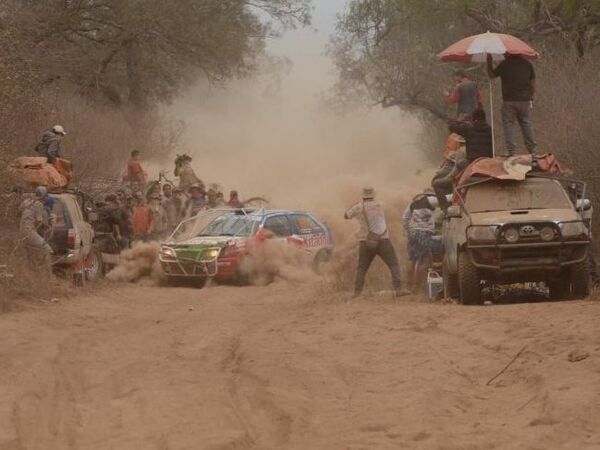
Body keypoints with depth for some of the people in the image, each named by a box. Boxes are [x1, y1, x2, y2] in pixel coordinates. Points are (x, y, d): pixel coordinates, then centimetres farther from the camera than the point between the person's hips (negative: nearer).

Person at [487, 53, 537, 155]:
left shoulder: (505, 64, -6)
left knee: (508, 124, 2)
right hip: (525, 100, 4)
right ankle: (532, 150, 9)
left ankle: (511, 151, -4)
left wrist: (489, 61, 16)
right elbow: (532, 83, 11)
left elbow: (491, 75, 5)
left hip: (509, 101, -4)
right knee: (527, 125, 10)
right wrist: (531, 99, 19)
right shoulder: (527, 64, 7)